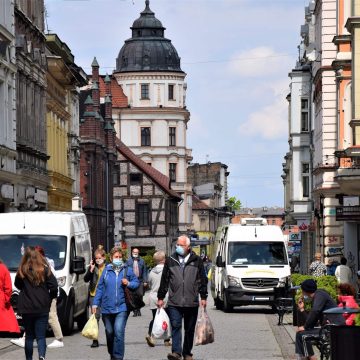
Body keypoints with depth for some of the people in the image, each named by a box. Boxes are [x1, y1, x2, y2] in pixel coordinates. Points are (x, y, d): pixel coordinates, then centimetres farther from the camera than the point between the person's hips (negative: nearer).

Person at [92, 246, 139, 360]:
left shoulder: (127, 270, 1)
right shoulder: (106, 270, 4)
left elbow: (137, 282, 7)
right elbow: (100, 288, 5)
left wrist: (129, 284, -13)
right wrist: (95, 304, 1)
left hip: (121, 307, -2)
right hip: (107, 308, 3)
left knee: (119, 332, -15)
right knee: (109, 333, 15)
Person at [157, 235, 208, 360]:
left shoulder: (197, 261, 5)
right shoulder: (170, 261, 8)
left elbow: (203, 280, 8)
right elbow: (164, 280, 12)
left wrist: (203, 297, 3)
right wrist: (160, 297, 10)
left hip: (192, 302, 0)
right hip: (174, 302, 0)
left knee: (190, 329, 7)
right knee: (175, 326, -13)